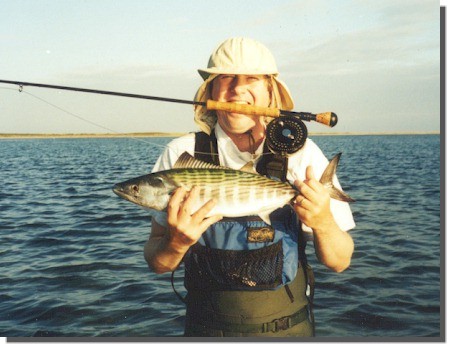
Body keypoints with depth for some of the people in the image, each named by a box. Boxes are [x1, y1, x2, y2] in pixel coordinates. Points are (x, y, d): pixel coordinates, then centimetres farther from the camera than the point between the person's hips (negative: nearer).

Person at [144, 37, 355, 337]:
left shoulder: (301, 153, -9)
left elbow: (339, 262, -7)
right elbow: (158, 263, -6)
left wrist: (323, 223, -26)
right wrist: (176, 243, -27)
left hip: (287, 327, 1)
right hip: (206, 327, 0)